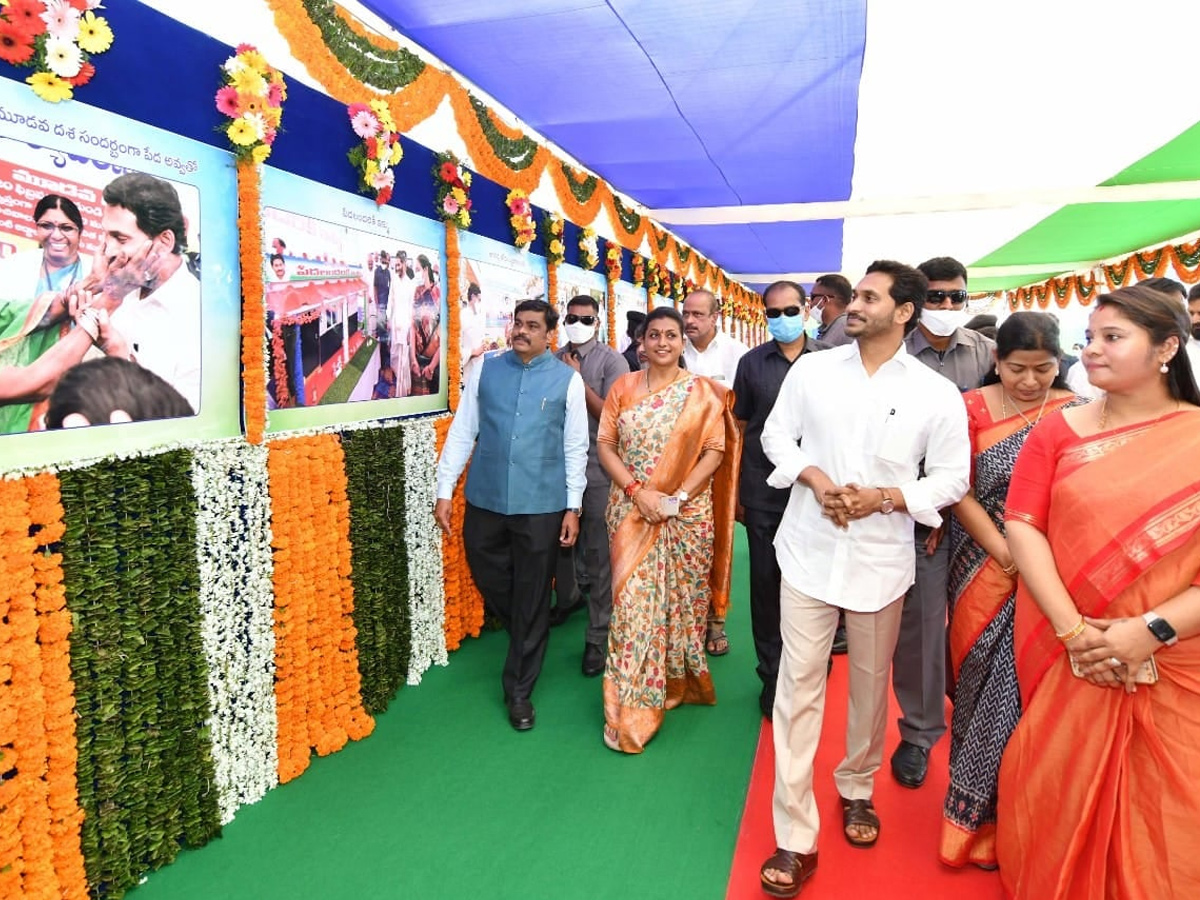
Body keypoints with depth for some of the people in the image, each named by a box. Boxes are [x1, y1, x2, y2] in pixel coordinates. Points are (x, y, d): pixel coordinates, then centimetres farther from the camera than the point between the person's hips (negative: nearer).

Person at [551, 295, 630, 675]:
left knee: (598, 553, 1)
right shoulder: (556, 360, 8)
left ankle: (598, 637, 13)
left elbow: (610, 416, -12)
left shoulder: (612, 361, -4)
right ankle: (568, 597, 46)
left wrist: (578, 380, -12)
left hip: (596, 469, -4)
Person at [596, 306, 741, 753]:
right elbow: (605, 443, 2)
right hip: (632, 512, 1)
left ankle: (679, 681, 32)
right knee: (633, 603, -1)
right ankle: (632, 710, 10)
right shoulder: (623, 386, 6)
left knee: (681, 601, 8)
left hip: (688, 514, 0)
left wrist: (679, 497, -14)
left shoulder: (703, 392, 2)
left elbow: (715, 451, -3)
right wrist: (636, 490, -12)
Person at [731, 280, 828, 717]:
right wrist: (735, 490, 4)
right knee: (766, 582, 8)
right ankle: (772, 674, 22)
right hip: (763, 492, 1)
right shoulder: (752, 363, 3)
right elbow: (740, 428, 7)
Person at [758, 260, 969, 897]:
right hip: (809, 551, 0)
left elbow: (950, 479, 0)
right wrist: (814, 477, -12)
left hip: (881, 558, 0)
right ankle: (795, 838, 9)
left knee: (871, 684, 16)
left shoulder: (937, 394, -3)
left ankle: (856, 788, 43)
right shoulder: (812, 369, 0)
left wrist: (884, 498, -16)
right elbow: (776, 434, 7)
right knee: (799, 685, -1)